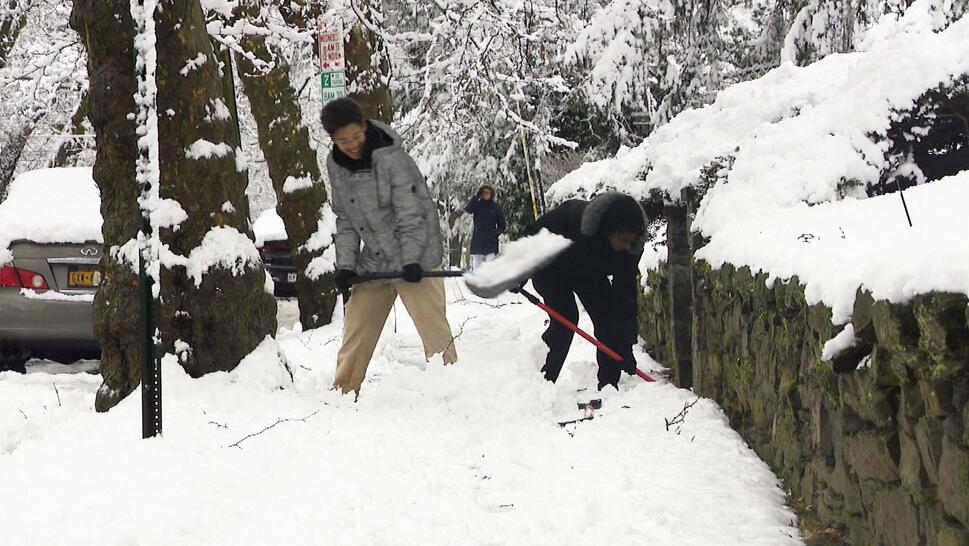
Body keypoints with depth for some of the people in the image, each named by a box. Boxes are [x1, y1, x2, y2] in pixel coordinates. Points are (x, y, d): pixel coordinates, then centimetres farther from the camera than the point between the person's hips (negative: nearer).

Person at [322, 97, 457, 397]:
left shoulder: (391, 158, -20)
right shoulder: (336, 164, 0)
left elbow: (411, 214, -19)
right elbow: (345, 218, 7)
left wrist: (411, 261, -23)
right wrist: (345, 264, 1)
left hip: (414, 259, -6)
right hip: (373, 262, 6)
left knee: (433, 326, -10)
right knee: (356, 327, 9)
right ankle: (342, 393, 19)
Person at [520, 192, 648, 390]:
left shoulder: (630, 247, -29)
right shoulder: (572, 216, -41)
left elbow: (626, 295, -26)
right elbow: (534, 234, -23)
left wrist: (626, 345, -29)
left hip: (590, 275, 4)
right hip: (552, 269, -4)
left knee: (607, 318, -9)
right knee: (565, 319, -20)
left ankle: (608, 386, -2)